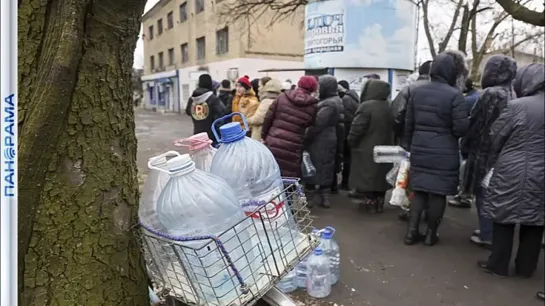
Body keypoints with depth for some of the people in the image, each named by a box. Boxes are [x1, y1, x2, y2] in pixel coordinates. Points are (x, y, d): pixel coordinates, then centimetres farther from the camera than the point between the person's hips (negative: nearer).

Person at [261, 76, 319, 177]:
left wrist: (264, 136, 14)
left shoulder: (282, 97, 4)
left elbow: (268, 118, 6)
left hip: (273, 146, 2)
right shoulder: (313, 106, 0)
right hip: (293, 151, -2)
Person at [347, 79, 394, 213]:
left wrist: (351, 142, -5)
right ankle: (379, 203, 24)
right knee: (380, 176, 15)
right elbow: (392, 128, 12)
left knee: (367, 178, 4)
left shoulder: (366, 106, -18)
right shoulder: (389, 107, 5)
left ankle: (370, 202, 8)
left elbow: (357, 129, -20)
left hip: (367, 150, -7)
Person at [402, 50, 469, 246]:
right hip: (444, 153, -5)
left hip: (419, 149, 5)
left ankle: (412, 231, 14)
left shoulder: (417, 91, 4)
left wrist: (408, 145, 19)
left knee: (419, 189, 13)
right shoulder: (455, 94, -13)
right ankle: (431, 234, 19)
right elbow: (461, 128, -15)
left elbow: (408, 123, 9)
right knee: (438, 192, 8)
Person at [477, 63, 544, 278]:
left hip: (512, 173, -5)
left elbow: (495, 139, -6)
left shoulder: (516, 106, -12)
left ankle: (498, 265, 14)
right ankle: (526, 267, 24)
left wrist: (490, 164, 10)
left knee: (504, 218, 6)